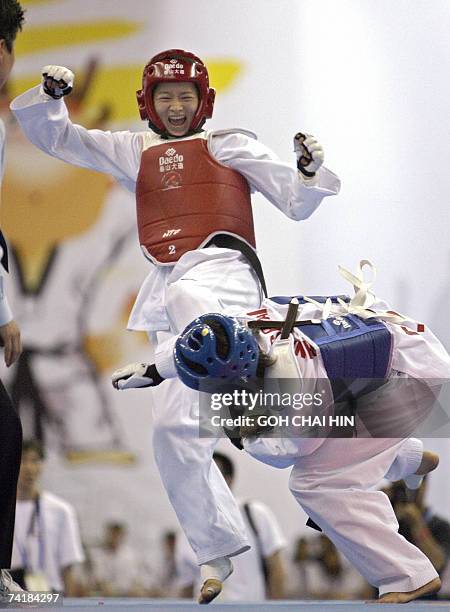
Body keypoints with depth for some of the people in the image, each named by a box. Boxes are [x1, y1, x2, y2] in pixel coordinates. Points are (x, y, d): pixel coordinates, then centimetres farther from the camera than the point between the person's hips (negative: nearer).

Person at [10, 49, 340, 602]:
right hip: (168, 288, 4)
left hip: (220, 270, -4)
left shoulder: (231, 146, 16)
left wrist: (310, 169, -9)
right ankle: (219, 552, 5)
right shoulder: (132, 152, 24)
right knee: (172, 426, -3)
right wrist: (51, 95, 2)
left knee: (188, 297, -43)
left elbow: (298, 204, 12)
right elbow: (52, 137, 23)